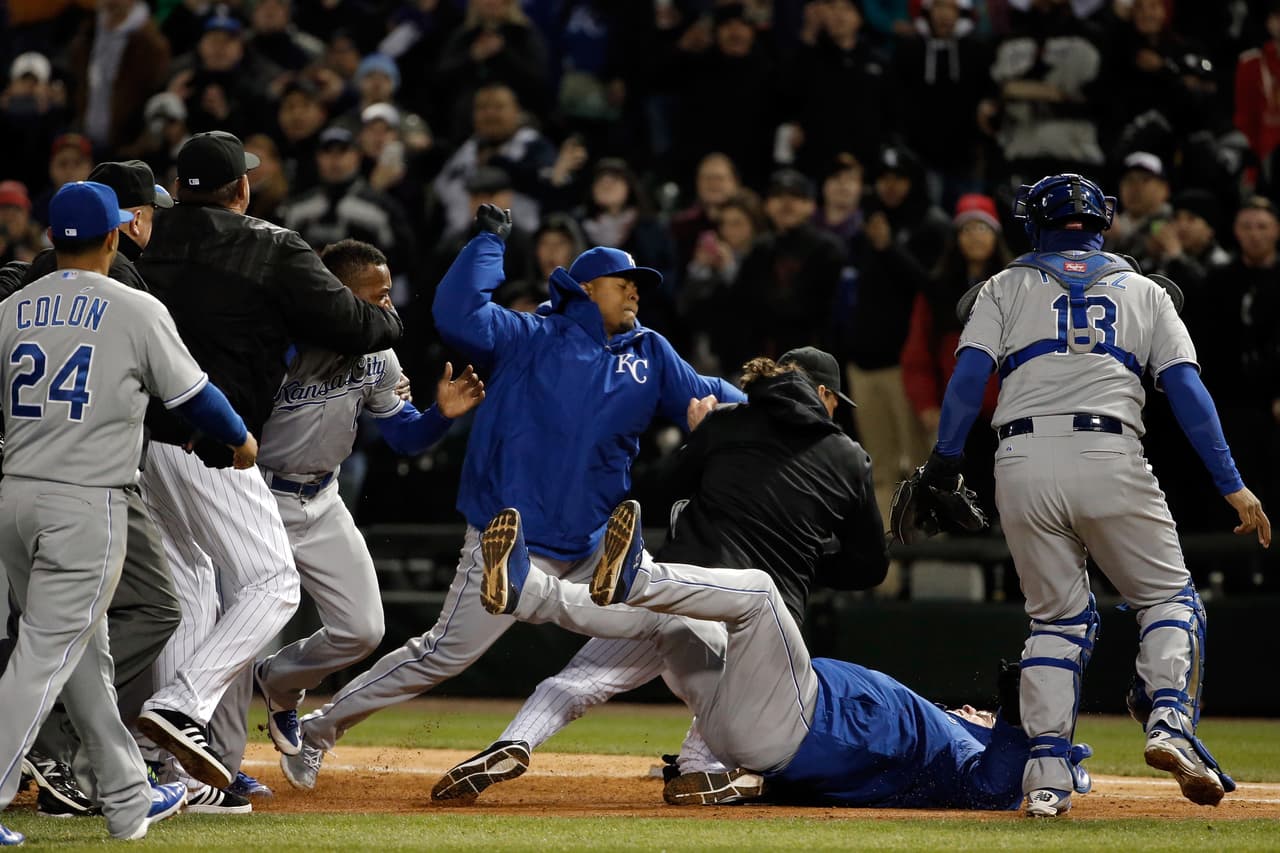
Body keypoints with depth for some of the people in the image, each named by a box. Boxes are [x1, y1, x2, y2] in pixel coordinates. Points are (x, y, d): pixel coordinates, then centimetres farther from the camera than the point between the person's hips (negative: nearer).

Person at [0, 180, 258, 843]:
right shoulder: (136, 310, -5)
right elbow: (192, 393, 4)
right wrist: (241, 439, 22)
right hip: (88, 506, -5)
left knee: (84, 655, 16)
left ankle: (128, 800, 24)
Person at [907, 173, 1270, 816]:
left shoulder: (1006, 287, 19)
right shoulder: (1143, 291, 20)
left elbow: (969, 376, 4)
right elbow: (1187, 390, 9)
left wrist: (942, 469, 3)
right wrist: (1231, 485, 5)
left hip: (1022, 465, 1)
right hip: (1110, 460, -1)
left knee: (1056, 616, 14)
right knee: (1169, 598, 13)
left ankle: (1047, 772, 0)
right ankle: (1170, 721, -14)